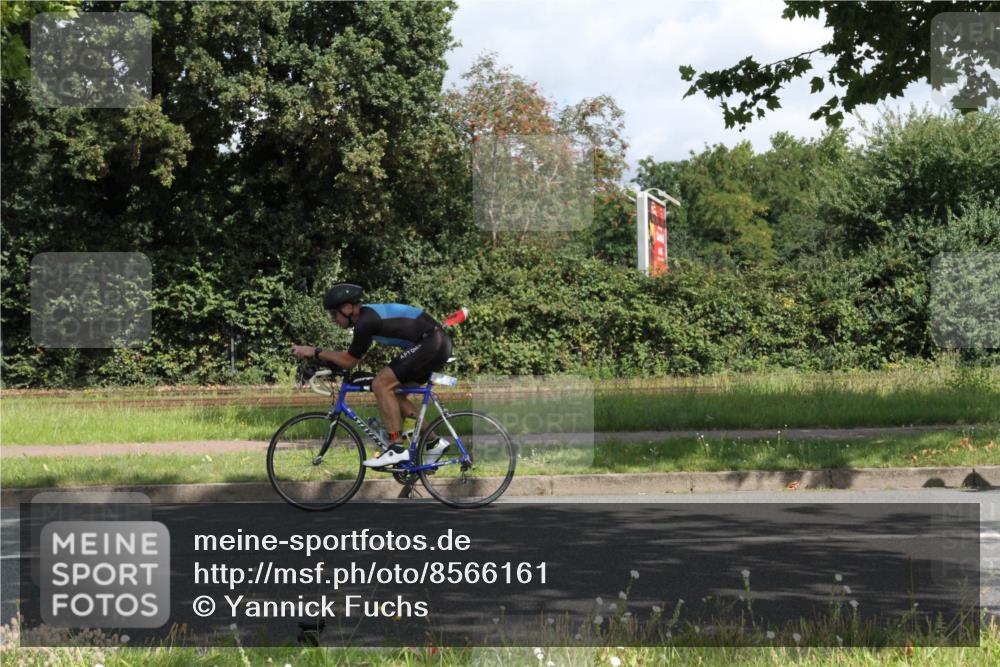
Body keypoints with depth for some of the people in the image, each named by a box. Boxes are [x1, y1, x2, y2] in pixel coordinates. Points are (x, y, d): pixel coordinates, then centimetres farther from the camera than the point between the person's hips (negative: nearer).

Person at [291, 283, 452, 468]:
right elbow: (351, 356, 24)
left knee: (381, 384, -13)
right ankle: (434, 443, 16)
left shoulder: (366, 321, -15)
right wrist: (323, 359, 17)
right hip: (439, 344, 10)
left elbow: (350, 361, -8)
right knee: (394, 395, 14)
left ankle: (397, 449, -13)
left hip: (431, 342, -10)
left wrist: (315, 352, -5)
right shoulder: (368, 314, 15)